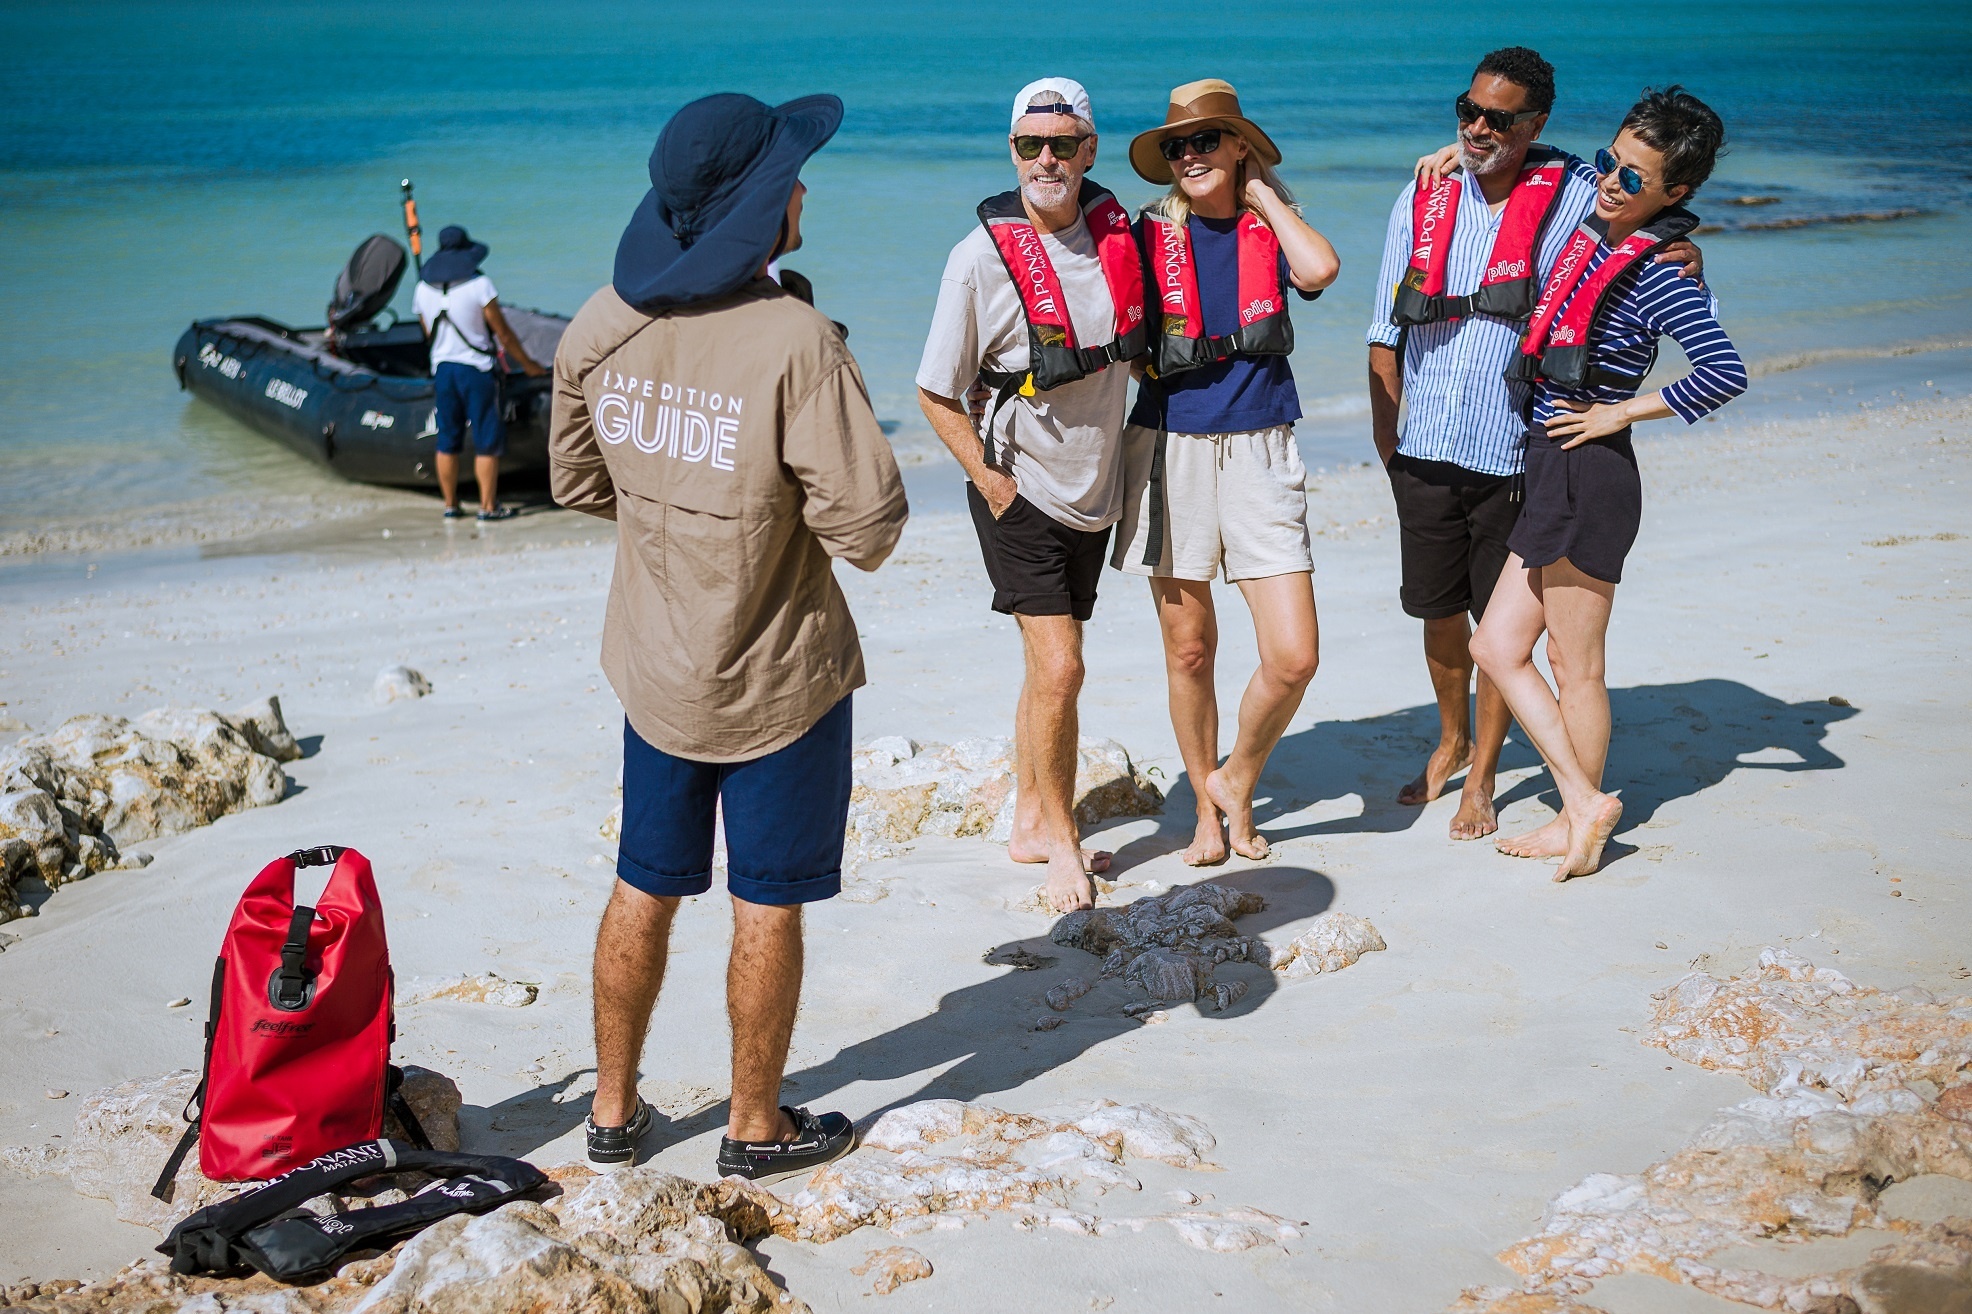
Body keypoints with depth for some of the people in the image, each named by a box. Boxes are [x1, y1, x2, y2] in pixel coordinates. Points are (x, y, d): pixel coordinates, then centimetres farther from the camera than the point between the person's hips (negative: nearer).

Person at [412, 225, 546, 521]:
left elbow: (431, 335, 14)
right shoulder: (479, 285, -12)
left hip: (442, 370, 5)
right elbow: (503, 333, -8)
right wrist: (527, 363, 3)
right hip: (476, 369, -5)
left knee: (447, 441, 11)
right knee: (487, 441, 1)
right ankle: (488, 506, 2)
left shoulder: (423, 289, 4)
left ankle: (450, 505, 17)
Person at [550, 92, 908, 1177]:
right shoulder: (794, 343, -24)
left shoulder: (600, 326, -5)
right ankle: (757, 1127, 25)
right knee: (767, 904, 10)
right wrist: (798, 504, -1)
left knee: (644, 889, 19)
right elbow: (868, 528, -22)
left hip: (654, 667, 6)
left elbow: (577, 482, 9)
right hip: (780, 677, -5)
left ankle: (613, 1110, 32)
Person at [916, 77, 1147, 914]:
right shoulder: (982, 256, -14)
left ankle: (1028, 825, 27)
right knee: (1058, 667, -10)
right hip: (1021, 491, -5)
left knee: (1051, 664, 14)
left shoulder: (1117, 232, 0)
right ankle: (1061, 839, 7)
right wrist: (992, 482, -13)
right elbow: (935, 394, -8)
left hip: (1095, 490, 5)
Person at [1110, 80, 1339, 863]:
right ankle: (1206, 808, 25)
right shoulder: (1149, 234, 4)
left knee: (1294, 657, -8)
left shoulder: (1272, 227, 6)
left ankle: (1237, 777, 19)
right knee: (1188, 648, 7)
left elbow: (1320, 271, -16)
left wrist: (1264, 195, -5)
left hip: (1259, 452, 0)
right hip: (1170, 450, 0)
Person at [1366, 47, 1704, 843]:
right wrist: (1386, 438, 5)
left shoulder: (1572, 196, -4)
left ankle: (1481, 781, 21)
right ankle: (1452, 740, 40)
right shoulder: (1424, 198, 5)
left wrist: (1686, 260, -16)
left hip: (1512, 456, -3)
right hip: (1425, 452, 3)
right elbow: (1385, 333, 9)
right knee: (1439, 613, 14)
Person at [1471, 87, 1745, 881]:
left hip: (1589, 474, -9)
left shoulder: (1659, 274, -14)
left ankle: (1579, 816, 20)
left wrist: (1621, 412, -17)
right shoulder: (1591, 226, 9)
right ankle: (1584, 803, 16)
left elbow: (1725, 373, -27)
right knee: (1497, 647, 9)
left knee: (1575, 664, 4)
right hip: (1549, 471, 9)